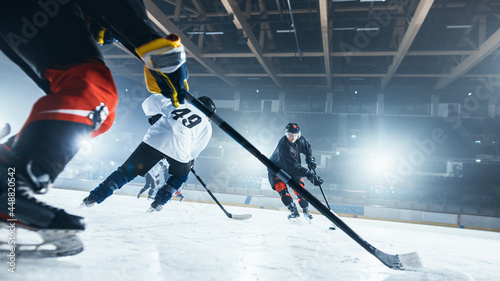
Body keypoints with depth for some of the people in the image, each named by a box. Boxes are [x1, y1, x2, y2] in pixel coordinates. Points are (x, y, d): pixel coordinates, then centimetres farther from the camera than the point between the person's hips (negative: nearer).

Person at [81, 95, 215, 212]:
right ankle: (157, 204, 20)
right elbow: (195, 150, 20)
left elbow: (152, 101, 21)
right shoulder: (207, 126, 21)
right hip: (178, 150, -1)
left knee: (128, 170, 13)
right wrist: (190, 160, 38)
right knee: (180, 176, 30)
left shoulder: (179, 103, 25)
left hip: (155, 140, 2)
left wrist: (154, 116, 37)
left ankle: (93, 198, 9)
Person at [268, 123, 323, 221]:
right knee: (282, 190, -19)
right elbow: (293, 166, -39)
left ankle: (305, 210, 14)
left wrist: (310, 159, -2)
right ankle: (294, 211, -6)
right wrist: (308, 174, -43)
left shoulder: (300, 140, -14)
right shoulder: (283, 146, -37)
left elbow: (307, 147, 11)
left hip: (291, 170, 5)